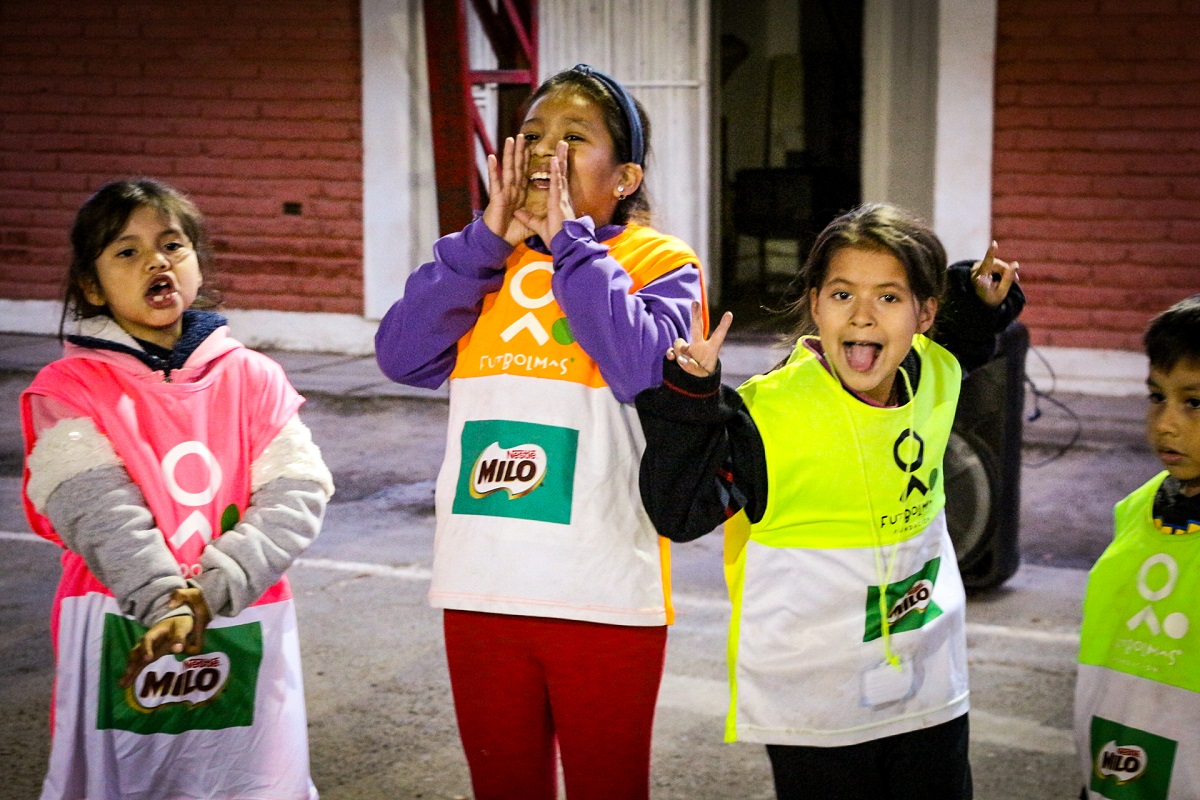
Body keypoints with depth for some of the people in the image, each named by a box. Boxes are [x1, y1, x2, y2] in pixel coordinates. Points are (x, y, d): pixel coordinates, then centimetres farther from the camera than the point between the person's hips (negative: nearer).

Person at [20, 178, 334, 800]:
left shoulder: (253, 377, 5)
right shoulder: (69, 388, 0)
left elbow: (297, 493, -5)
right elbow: (97, 510, -13)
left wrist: (214, 589, -17)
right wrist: (165, 603, -25)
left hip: (246, 628, 2)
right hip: (121, 634, -1)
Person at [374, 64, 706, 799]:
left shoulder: (663, 263, -2)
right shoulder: (487, 262, 9)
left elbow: (643, 370, -21)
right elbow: (403, 357, -5)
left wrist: (571, 241, -16)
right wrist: (490, 237, -9)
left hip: (604, 597, -4)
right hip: (481, 587, 4)